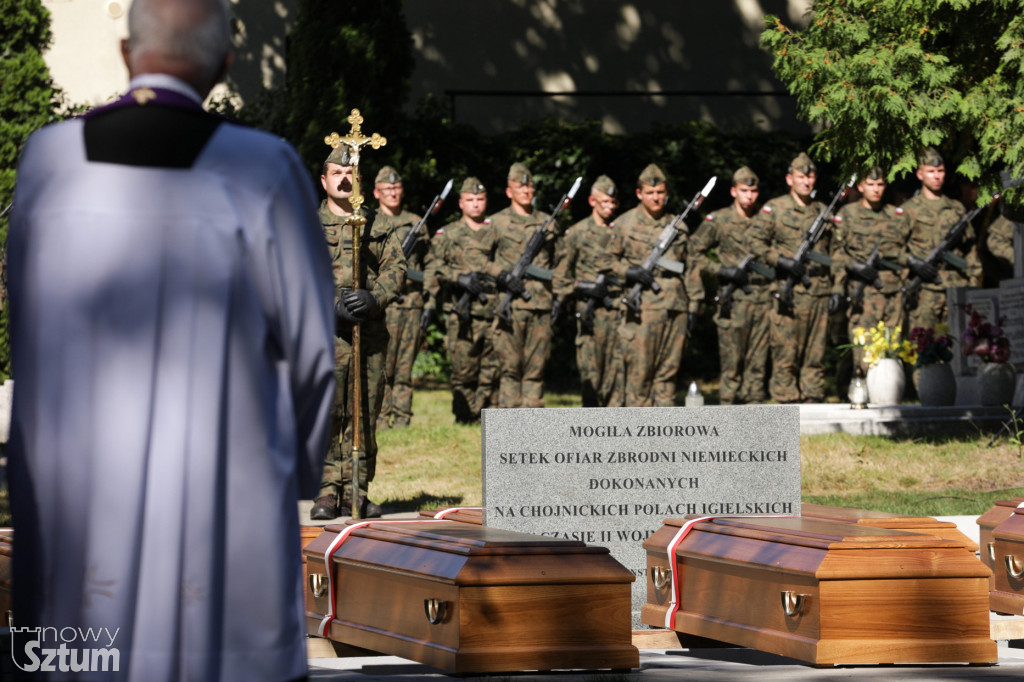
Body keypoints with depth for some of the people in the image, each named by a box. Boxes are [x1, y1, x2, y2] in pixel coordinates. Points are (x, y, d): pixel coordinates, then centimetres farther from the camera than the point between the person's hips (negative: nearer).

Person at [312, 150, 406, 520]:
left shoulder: (379, 226, 15)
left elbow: (396, 268, 7)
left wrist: (374, 298, -12)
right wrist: (332, 304, -15)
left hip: (371, 332, 2)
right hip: (324, 330, -2)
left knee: (365, 413, 3)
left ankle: (358, 490, 9)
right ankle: (328, 490, -6)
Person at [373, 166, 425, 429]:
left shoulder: (415, 223, 15)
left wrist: (429, 301, 11)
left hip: (413, 303, 3)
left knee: (405, 367, 5)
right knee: (382, 366, -7)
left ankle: (402, 419, 8)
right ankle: (381, 419, -5)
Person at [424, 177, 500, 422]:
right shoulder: (447, 234, 9)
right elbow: (432, 268, 2)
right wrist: (460, 277, -13)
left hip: (494, 312, 2)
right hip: (462, 316, -2)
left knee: (491, 372, 1)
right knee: (464, 371, -2)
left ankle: (483, 418, 7)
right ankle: (464, 420, 4)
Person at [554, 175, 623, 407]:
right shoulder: (577, 233, 6)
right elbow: (562, 275, 8)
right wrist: (583, 287, -7)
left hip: (620, 309, 2)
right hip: (591, 311, -2)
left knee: (616, 369, -3)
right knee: (590, 370, -2)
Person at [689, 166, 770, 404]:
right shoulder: (718, 220, 2)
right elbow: (695, 252, 5)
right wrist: (722, 270, -8)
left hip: (763, 298, 3)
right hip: (734, 301, -3)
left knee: (758, 362, 4)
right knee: (732, 362, -3)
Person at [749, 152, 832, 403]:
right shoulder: (774, 209, 3)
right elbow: (756, 243, 0)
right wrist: (782, 262, -14)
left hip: (820, 291, 4)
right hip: (789, 291, -4)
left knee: (816, 353, 5)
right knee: (786, 353, -5)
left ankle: (813, 400, 8)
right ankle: (787, 402, -2)